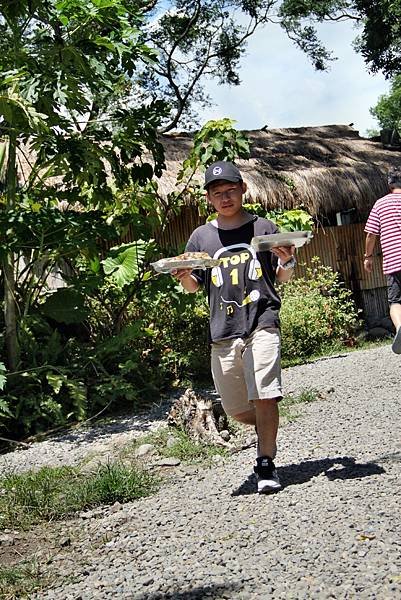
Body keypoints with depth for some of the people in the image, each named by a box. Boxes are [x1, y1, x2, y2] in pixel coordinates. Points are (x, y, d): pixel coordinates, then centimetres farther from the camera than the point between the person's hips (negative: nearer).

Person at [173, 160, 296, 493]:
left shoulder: (263, 227, 6)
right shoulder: (202, 236, 11)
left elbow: (283, 278, 11)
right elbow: (194, 287, 18)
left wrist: (287, 261, -10)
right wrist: (184, 276, -5)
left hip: (262, 324, -3)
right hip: (222, 331, 3)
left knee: (264, 397, -13)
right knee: (236, 408, 8)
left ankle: (266, 464, 1)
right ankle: (267, 431, 38)